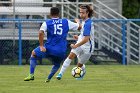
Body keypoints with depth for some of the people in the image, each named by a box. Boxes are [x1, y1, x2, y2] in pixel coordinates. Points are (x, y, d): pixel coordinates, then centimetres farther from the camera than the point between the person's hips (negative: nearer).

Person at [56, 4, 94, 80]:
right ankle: (61, 74, -21)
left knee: (79, 64, 7)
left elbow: (86, 39, -27)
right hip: (80, 44, 7)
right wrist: (79, 37, 13)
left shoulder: (88, 24, -24)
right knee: (71, 56, -17)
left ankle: (83, 72, 44)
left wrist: (76, 46, -22)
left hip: (87, 47, -7)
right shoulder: (84, 21, 5)